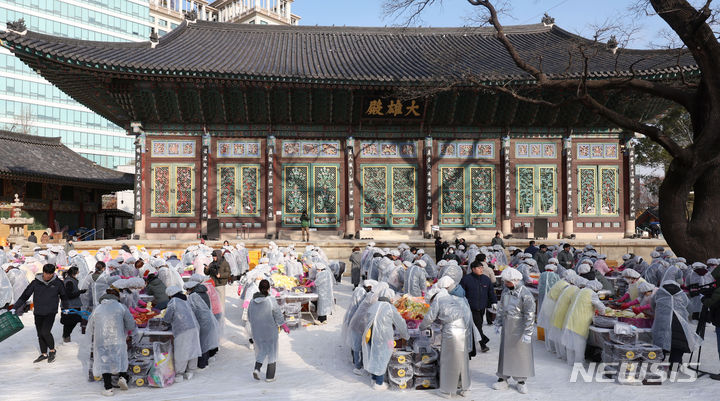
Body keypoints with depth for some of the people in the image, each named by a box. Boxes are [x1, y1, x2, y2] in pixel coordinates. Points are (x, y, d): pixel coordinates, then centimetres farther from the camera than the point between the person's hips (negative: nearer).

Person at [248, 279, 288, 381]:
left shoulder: (252, 302, -3)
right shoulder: (271, 300, -17)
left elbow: (249, 317, 8)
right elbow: (278, 316, -11)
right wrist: (285, 327, 3)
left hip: (257, 331, 4)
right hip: (270, 331, -4)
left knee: (261, 350, 21)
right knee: (272, 351, 10)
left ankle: (257, 368, 0)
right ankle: (270, 376, 15)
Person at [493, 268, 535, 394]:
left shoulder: (525, 294, -17)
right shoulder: (505, 290, 5)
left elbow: (530, 315, -17)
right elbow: (500, 308, 15)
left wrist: (527, 332, -18)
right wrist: (498, 324, 15)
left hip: (519, 329, -6)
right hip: (506, 328, 6)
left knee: (521, 354, 4)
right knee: (505, 352, 10)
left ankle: (521, 381, 17)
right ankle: (503, 379, 19)